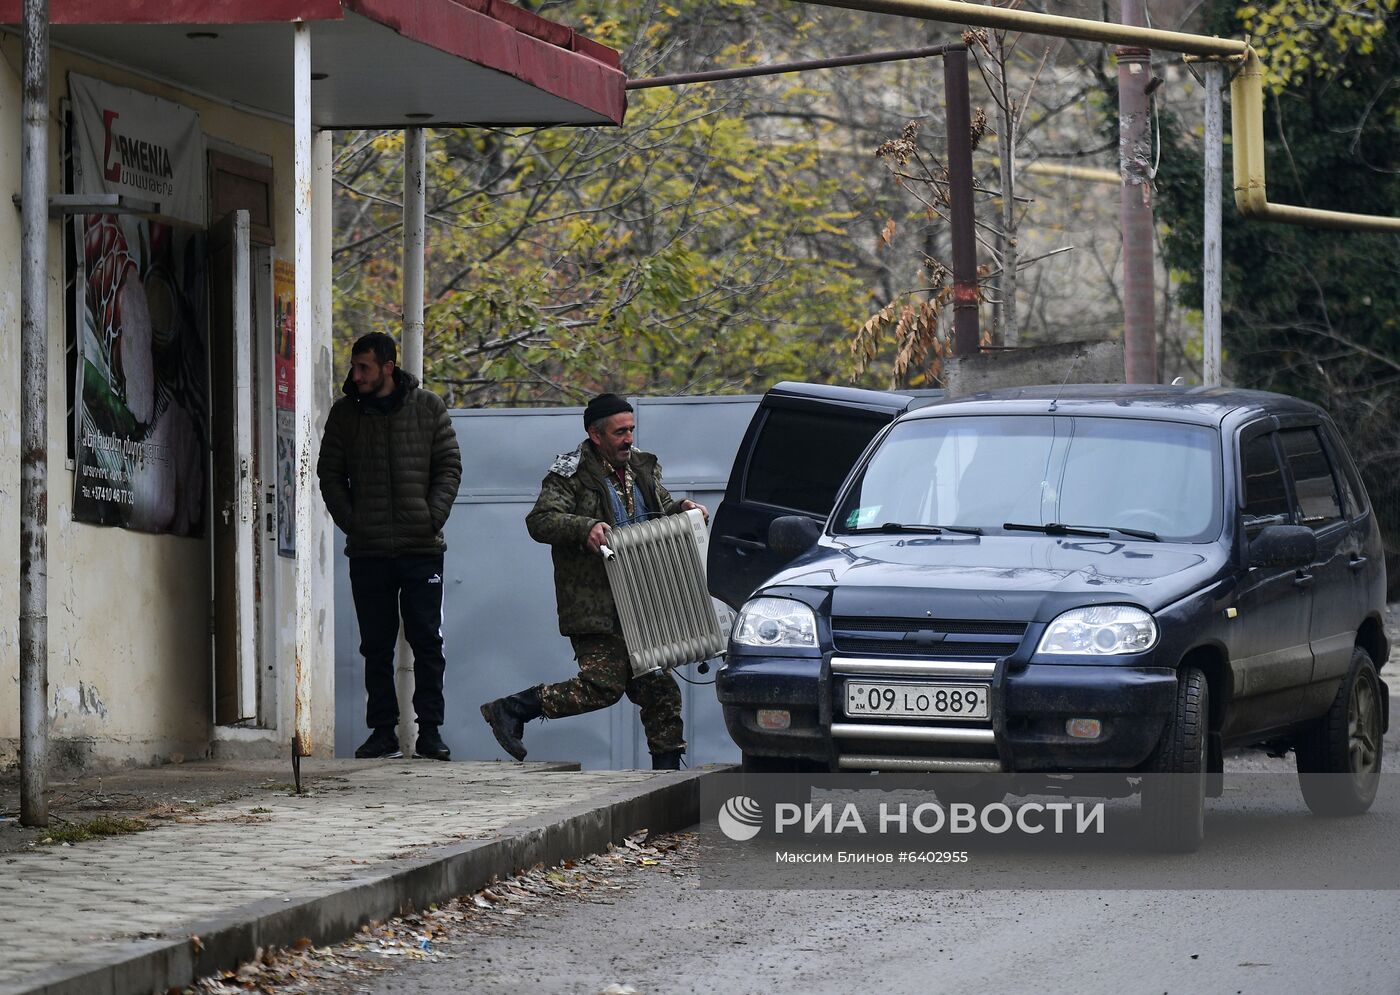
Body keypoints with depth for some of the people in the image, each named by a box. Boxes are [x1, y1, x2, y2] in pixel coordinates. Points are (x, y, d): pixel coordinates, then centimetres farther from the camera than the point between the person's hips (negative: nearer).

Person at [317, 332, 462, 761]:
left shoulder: (427, 407, 3)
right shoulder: (345, 413, 7)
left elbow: (449, 466, 5)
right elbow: (330, 475, 10)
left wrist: (433, 517, -6)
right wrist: (350, 521, -1)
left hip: (421, 547, -1)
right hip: (368, 549, 2)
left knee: (427, 641, -2)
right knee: (376, 645, 4)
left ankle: (429, 730, 3)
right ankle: (383, 731, 8)